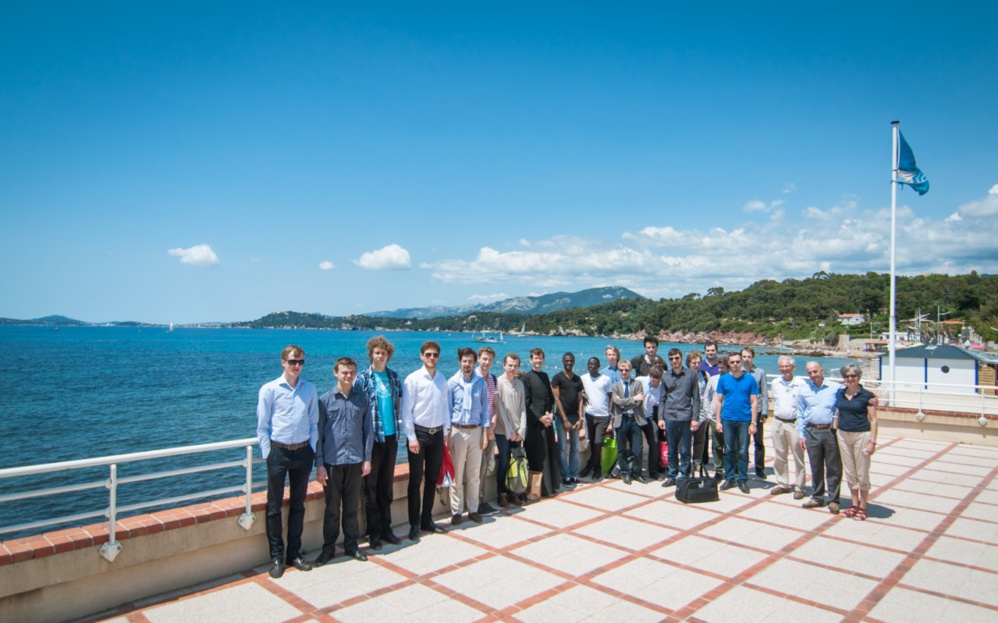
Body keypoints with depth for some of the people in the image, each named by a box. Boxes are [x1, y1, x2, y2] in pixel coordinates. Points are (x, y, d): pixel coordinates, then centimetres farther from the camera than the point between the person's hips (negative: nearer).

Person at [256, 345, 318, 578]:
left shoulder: (309, 389, 5)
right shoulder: (269, 389, -3)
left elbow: (314, 423, 9)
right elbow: (262, 427, -1)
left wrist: (312, 449, 2)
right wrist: (268, 454, -5)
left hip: (303, 452, 3)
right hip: (278, 452, -2)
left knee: (298, 505, 12)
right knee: (274, 507, 5)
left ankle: (294, 554, 23)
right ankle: (276, 557, 16)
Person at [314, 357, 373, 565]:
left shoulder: (362, 398, 2)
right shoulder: (325, 399, -3)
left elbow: (368, 430, 5)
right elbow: (319, 433, -2)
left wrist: (367, 458, 1)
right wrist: (319, 464, -6)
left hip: (355, 460, 2)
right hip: (332, 461, -1)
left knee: (352, 506, 12)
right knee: (332, 507, 9)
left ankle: (351, 545, 26)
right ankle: (328, 548, 23)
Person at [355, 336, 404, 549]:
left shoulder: (394, 377, 7)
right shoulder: (363, 378, -5)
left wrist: (399, 424, 6)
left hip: (391, 436, 4)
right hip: (371, 437, -4)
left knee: (387, 484, 12)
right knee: (370, 485, 4)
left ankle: (386, 528, 23)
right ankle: (374, 533, 15)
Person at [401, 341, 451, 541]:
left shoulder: (442, 380, 7)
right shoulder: (413, 379, -9)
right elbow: (406, 410, -10)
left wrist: (446, 432, 9)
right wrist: (411, 437, -13)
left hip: (437, 434, 5)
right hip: (419, 434, -5)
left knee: (432, 480, 13)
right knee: (415, 481, 3)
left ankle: (427, 520, 25)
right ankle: (414, 525, 13)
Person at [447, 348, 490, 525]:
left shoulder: (481, 382, 3)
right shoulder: (452, 382, -2)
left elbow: (485, 409, 6)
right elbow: (447, 410, 0)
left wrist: (485, 433, 1)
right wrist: (448, 436, -5)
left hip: (476, 431, 2)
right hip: (458, 431, -2)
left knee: (474, 475, 8)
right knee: (457, 474, 1)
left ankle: (473, 509, 19)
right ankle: (456, 511, 12)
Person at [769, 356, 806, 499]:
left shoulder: (801, 384, -9)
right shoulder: (775, 383, 6)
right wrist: (777, 412, 13)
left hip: (795, 423, -5)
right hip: (778, 423, 5)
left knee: (798, 458, 1)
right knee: (779, 457, 11)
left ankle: (799, 487, 10)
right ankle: (782, 484, 22)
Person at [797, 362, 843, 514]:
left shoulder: (835, 388, -2)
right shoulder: (804, 390, 7)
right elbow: (800, 414, 11)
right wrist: (801, 434, 7)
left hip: (831, 431, -2)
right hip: (812, 432, 2)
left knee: (834, 468, 4)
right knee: (815, 467, 11)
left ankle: (833, 500, 14)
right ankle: (817, 497, 22)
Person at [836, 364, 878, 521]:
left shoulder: (867, 395, -7)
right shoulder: (840, 393, 6)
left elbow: (873, 420, -6)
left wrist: (873, 441, -11)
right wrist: (836, 432, 9)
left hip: (861, 435, -5)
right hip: (843, 435, 5)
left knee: (862, 473, 4)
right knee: (849, 472, 12)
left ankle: (862, 507, 18)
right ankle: (854, 504, 26)